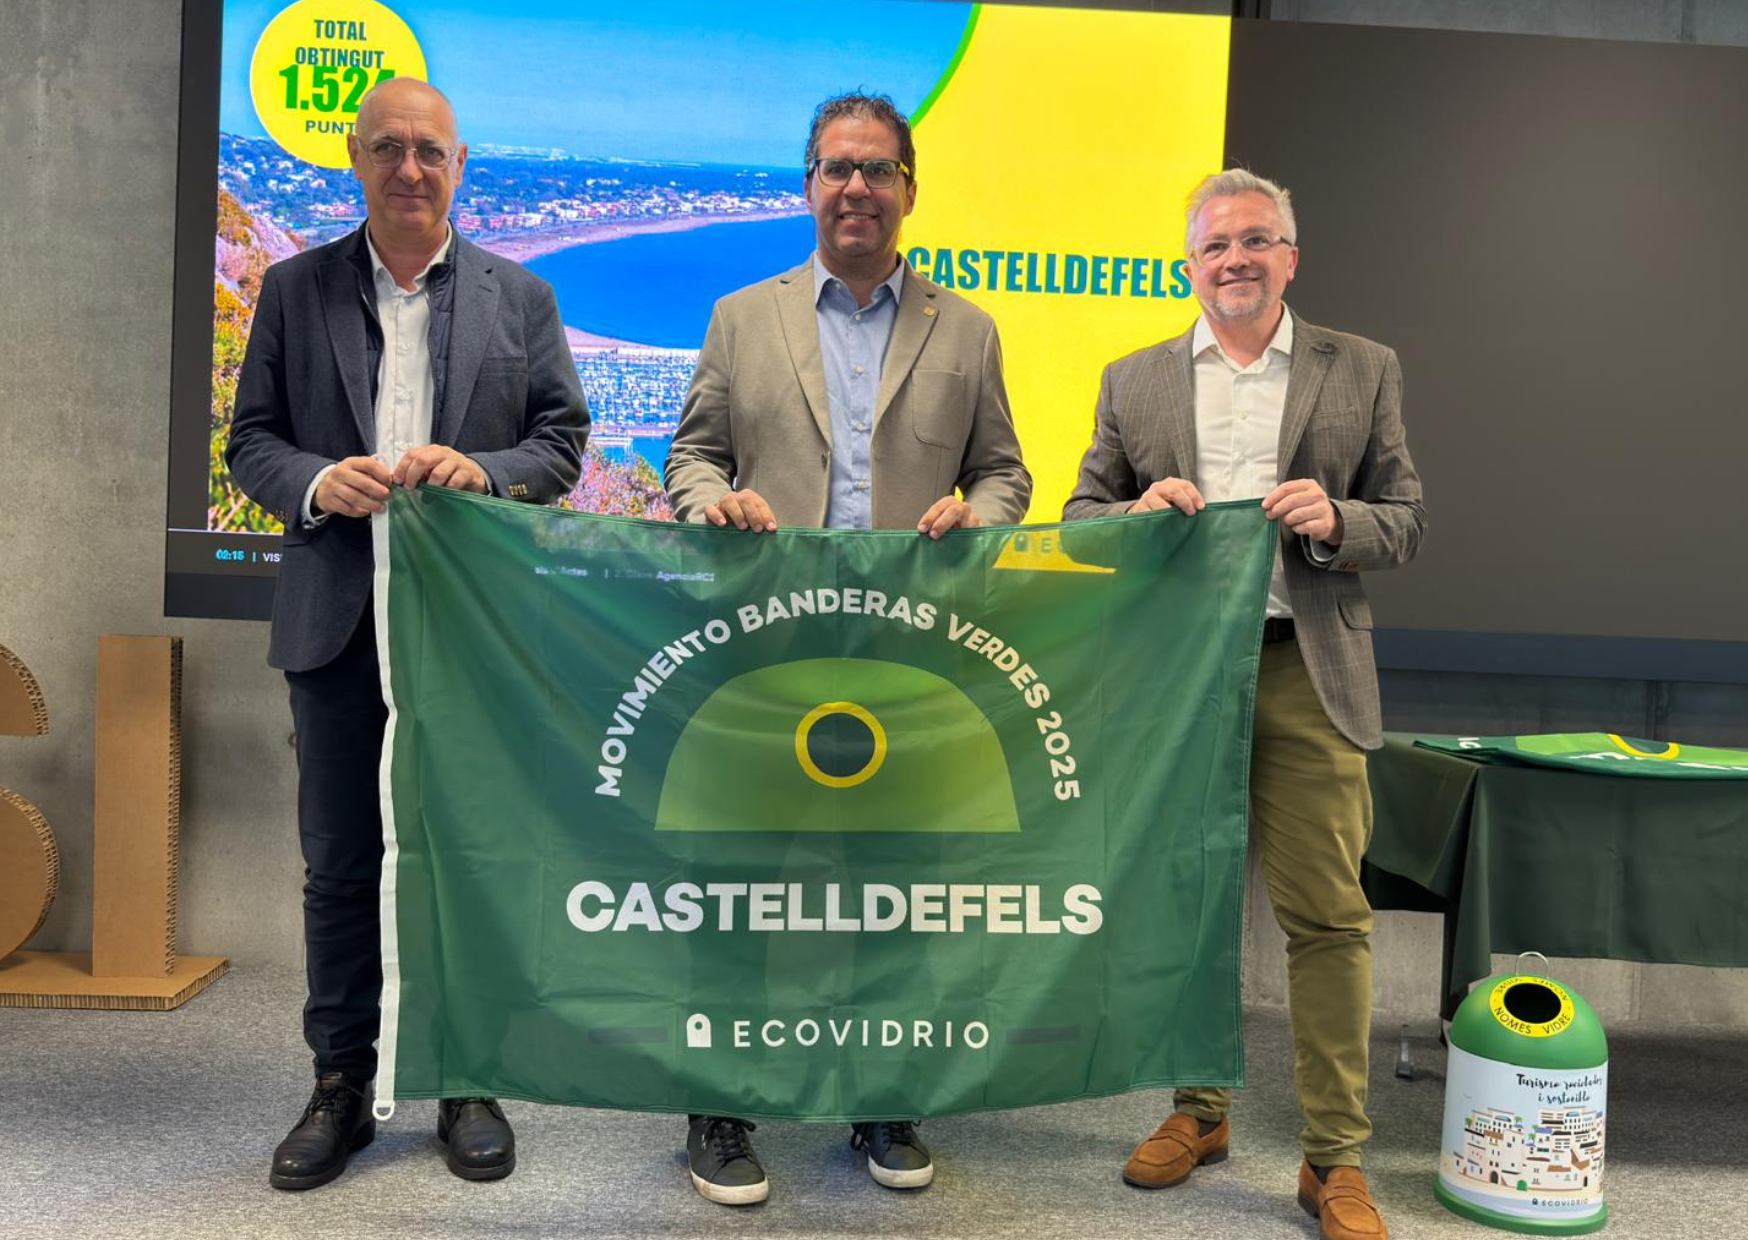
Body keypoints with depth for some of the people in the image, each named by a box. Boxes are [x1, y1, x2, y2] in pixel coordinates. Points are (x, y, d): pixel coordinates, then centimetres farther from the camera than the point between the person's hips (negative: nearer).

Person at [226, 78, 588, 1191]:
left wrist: (483, 469, -14)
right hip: (339, 618, 1)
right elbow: (252, 440, 7)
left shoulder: (521, 297, 9)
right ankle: (342, 1086, 23)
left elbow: (563, 438, 5)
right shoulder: (295, 288, 10)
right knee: (340, 861, 8)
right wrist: (318, 481, -13)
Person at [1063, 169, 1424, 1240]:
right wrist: (1140, 513, -12)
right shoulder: (1134, 381, 10)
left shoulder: (1363, 371, 8)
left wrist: (1335, 520, -14)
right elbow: (1080, 515, 10)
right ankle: (1200, 1111, 29)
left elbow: (1407, 525, 7)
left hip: (1309, 674, -1)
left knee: (1328, 916, 0)